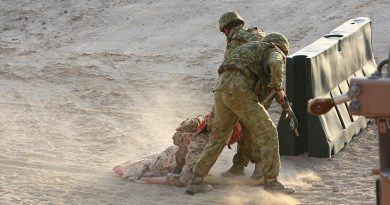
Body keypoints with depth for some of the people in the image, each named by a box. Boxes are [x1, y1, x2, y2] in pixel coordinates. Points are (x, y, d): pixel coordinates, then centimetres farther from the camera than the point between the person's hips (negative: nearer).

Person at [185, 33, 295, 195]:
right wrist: (278, 88, 1)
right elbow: (275, 64, -13)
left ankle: (196, 182, 17)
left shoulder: (249, 49, 37)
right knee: (267, 132, 1)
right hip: (239, 92, -7)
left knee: (218, 138, 19)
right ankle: (271, 181, 1)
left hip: (221, 89, 8)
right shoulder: (274, 51, 13)